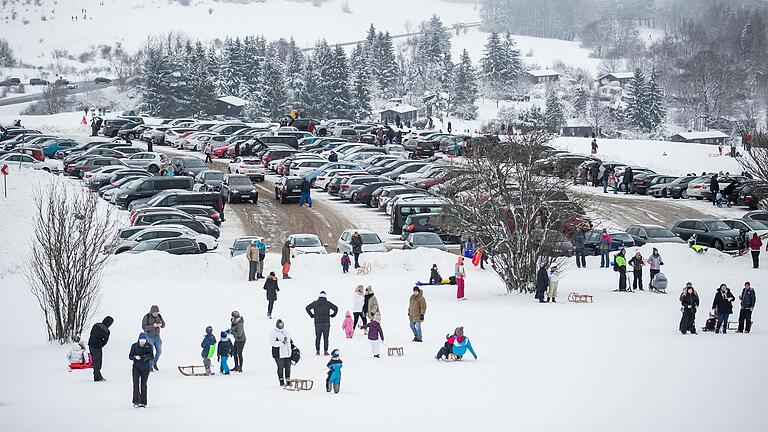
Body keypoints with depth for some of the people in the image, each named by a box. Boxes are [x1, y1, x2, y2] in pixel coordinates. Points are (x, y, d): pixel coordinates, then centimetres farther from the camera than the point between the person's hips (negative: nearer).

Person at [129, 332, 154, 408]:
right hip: (136, 367, -1)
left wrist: (147, 357, -23)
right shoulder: (134, 346, -4)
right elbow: (130, 356, -1)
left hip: (145, 368, 1)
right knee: (136, 384, -12)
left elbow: (152, 356, -1)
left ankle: (143, 402, 14)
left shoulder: (149, 346, -4)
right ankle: (136, 402, -14)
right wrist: (135, 357, -22)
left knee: (143, 385, 6)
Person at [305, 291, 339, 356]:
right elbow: (336, 308, -5)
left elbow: (307, 308, 7)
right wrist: (332, 315, 8)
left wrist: (312, 315, 12)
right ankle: (325, 351, 1)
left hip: (317, 323, 1)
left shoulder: (315, 303, 3)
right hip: (326, 323, -1)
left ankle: (317, 351, 5)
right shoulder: (328, 303, -2)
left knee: (317, 337, 10)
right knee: (325, 337, 3)